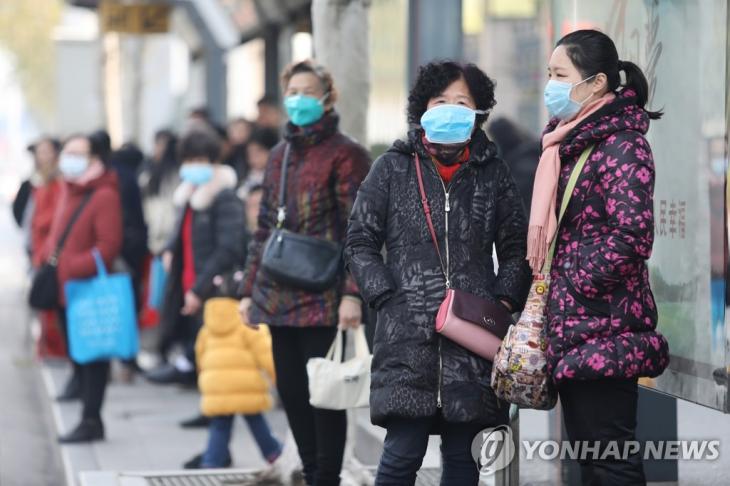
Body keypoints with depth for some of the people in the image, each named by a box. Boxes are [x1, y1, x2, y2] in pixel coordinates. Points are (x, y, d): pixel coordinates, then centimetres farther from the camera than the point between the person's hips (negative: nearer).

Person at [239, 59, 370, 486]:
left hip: (323, 299, -7)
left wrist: (352, 293, -19)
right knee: (291, 392, 9)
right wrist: (250, 289, 16)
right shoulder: (280, 155, 17)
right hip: (279, 298, 7)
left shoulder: (345, 155, -4)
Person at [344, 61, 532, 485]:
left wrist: (503, 303, 0)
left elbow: (516, 249, 15)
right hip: (407, 338, -2)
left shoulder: (493, 173, 11)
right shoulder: (393, 168, 6)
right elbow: (360, 243, 6)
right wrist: (389, 301, -5)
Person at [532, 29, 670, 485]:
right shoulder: (571, 142, 15)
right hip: (573, 329, 9)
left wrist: (574, 285, -15)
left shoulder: (621, 145, -12)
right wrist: (552, 296, 12)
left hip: (604, 331, -9)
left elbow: (632, 237, -22)